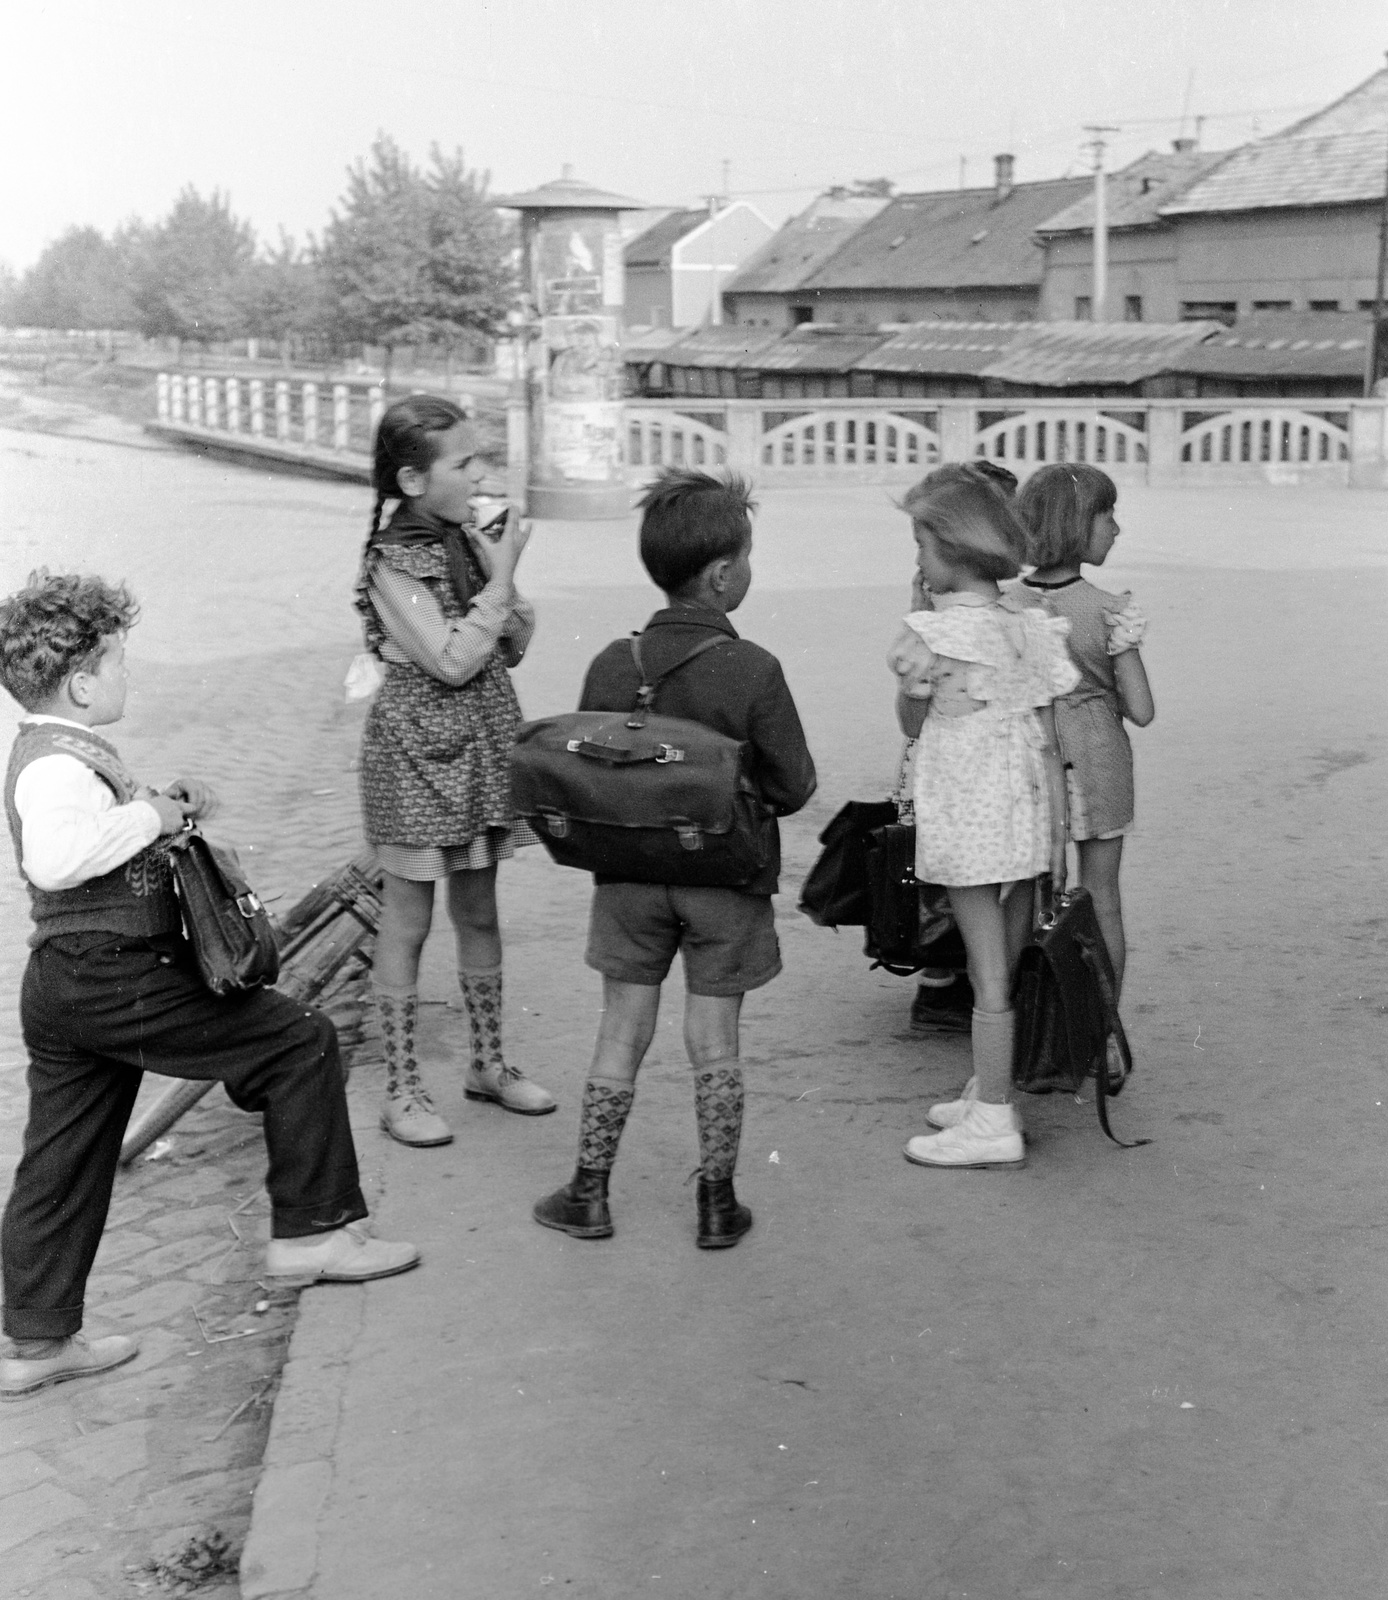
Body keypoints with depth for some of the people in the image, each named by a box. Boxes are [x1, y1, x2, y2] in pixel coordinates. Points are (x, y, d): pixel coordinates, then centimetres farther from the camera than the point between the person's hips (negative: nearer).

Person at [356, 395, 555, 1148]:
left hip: (482, 743, 7)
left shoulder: (468, 540, 5)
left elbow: (514, 649, 6)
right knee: (408, 921, 3)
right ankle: (401, 1089, 13)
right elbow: (452, 661, -21)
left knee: (479, 911, 16)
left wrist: (501, 570, -7)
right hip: (418, 747, -7)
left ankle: (488, 1062, 29)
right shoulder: (390, 561, -15)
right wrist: (502, 576, -17)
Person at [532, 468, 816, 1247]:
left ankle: (589, 1195, 19)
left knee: (623, 1033, 12)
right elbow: (793, 788, -11)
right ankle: (718, 1205, 17)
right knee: (715, 1039, 8)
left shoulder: (613, 664, -6)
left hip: (630, 875, 3)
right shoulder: (754, 670, -16)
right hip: (726, 879, -2)